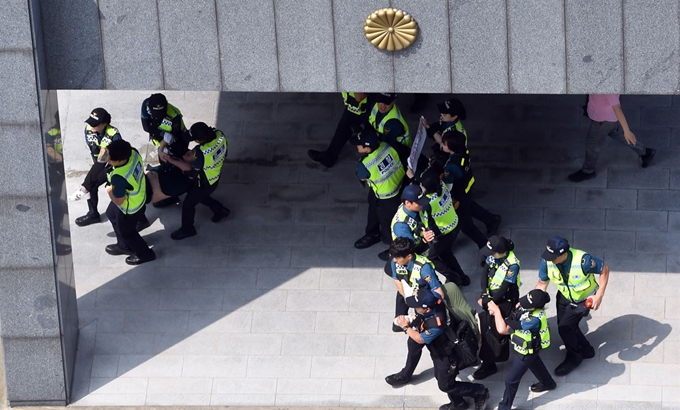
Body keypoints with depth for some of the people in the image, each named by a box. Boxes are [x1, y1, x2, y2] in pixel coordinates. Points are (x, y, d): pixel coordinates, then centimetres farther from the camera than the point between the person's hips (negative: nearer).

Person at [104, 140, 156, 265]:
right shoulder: (133, 153, -24)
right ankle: (123, 246, 55)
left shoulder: (119, 177, -46)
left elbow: (118, 201, -31)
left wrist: (109, 191, -10)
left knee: (126, 232, 22)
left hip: (130, 208, -8)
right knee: (112, 214, 33)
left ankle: (145, 254, 46)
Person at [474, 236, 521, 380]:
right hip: (492, 295, 7)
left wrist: (487, 302, -15)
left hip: (506, 301, -7)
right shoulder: (493, 256, -9)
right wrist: (484, 294, -12)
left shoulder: (512, 265, -29)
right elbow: (485, 274, 0)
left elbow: (503, 289, -24)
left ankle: (488, 364, 3)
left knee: (491, 330, -7)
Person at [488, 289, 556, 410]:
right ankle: (548, 383, 62)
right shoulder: (532, 304, -23)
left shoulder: (533, 320, -47)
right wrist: (496, 312, -25)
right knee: (534, 363, 36)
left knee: (511, 380, 9)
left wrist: (496, 310, -32)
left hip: (526, 352, -8)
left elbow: (503, 329, -44)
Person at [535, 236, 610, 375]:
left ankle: (574, 358, 18)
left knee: (565, 327, -10)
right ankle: (586, 350, 43)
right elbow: (542, 283, -10)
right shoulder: (547, 261, -25)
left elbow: (604, 270, -24)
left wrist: (599, 296, -26)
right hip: (564, 295, 5)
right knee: (565, 326, 15)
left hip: (584, 299, -5)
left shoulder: (582, 260, -39)